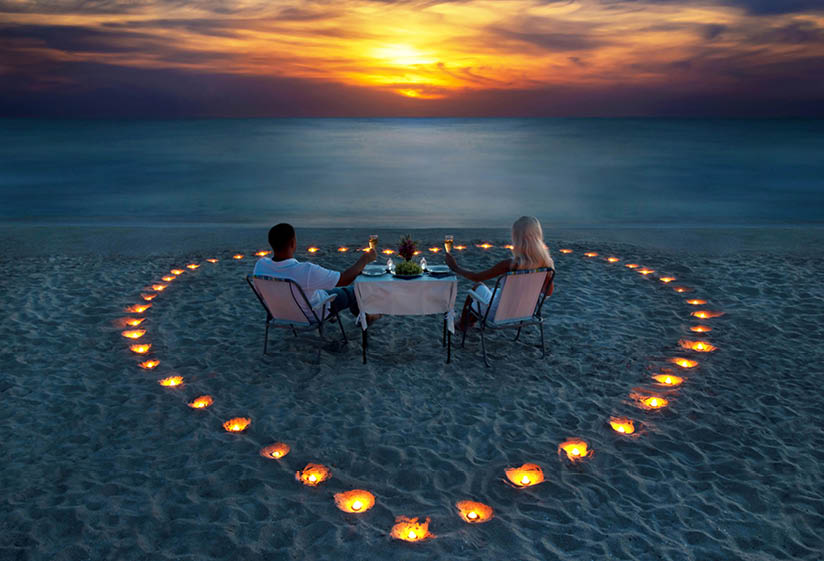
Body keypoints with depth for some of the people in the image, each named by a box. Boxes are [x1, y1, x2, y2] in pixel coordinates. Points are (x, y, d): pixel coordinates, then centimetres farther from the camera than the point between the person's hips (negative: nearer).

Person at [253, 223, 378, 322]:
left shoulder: (260, 265, -25)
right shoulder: (307, 271, -42)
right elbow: (345, 280, -28)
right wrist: (363, 261, -11)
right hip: (312, 315, -5)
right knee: (352, 292, 19)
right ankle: (364, 318, 49)